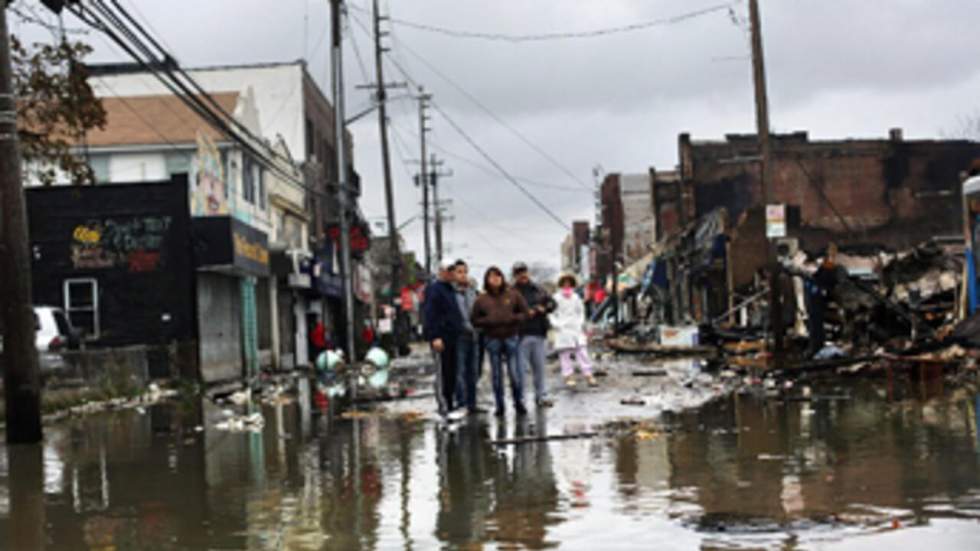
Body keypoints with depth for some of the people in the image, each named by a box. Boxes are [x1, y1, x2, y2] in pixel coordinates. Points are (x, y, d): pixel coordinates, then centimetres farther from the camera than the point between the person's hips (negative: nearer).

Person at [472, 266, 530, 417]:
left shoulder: (513, 295, 3)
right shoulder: (482, 300, 3)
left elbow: (524, 312, 5)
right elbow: (474, 320, 5)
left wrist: (512, 319, -11)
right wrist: (488, 321, -11)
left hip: (511, 338, -1)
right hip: (493, 340, 1)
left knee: (515, 373, -2)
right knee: (496, 374, 5)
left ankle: (519, 402, 12)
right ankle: (499, 405, 13)